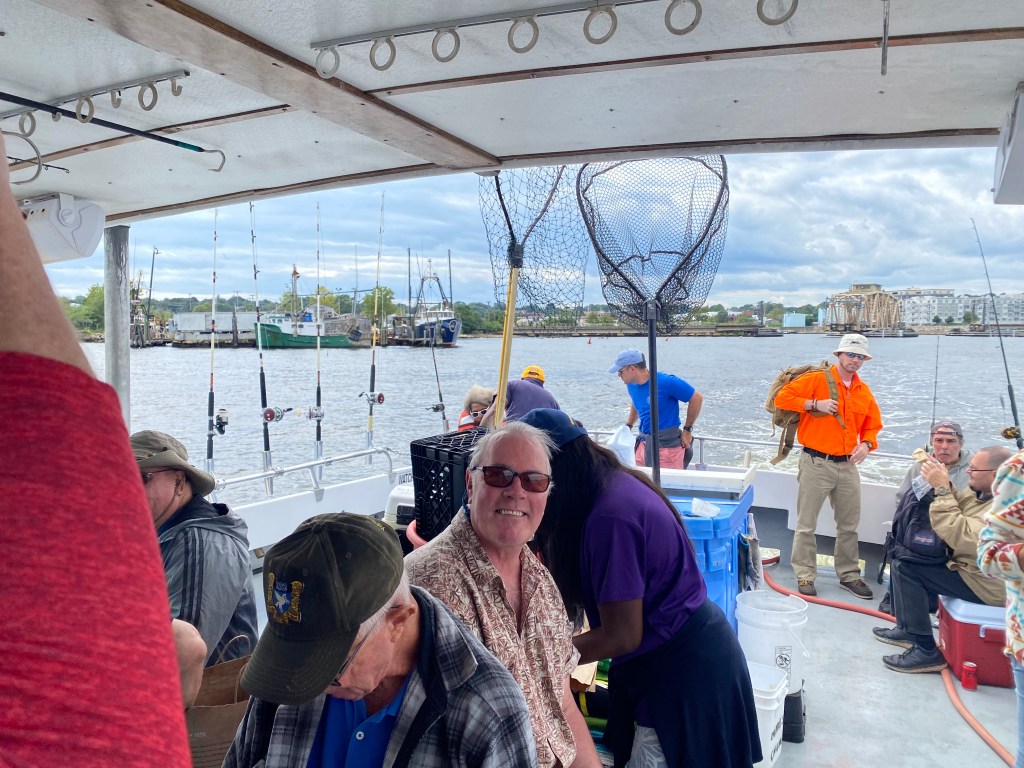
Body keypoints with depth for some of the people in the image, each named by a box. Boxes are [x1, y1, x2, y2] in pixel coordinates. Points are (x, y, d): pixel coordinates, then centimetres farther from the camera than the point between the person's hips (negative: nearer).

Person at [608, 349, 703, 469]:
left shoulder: (666, 382, -18)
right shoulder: (631, 385, 4)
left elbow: (697, 398, -11)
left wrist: (687, 430, -6)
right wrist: (627, 427, 18)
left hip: (667, 446, -7)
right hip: (644, 444, 7)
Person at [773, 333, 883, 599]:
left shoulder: (864, 391, 10)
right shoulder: (817, 379, -7)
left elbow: (872, 425, 17)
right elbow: (781, 398, -10)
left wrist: (866, 444, -3)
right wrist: (815, 404, -18)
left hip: (848, 465, 6)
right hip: (816, 463, -5)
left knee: (849, 526, 15)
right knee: (807, 524, 1)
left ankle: (849, 575, 29)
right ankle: (805, 576, 13)